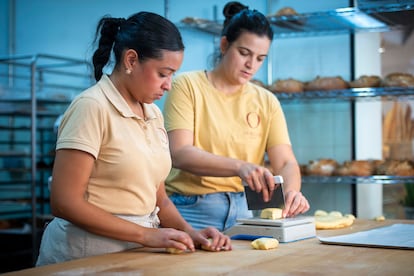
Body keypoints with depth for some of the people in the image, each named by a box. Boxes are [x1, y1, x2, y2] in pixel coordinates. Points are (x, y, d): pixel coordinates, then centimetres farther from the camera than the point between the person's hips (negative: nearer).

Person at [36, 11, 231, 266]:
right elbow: (65, 203, -16)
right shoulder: (92, 107, -12)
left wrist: (189, 232, -4)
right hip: (91, 251, -6)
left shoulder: (154, 115, 8)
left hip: (139, 248, 6)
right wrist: (147, 235, -16)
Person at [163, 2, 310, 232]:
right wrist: (240, 166, -30)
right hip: (190, 210, -3)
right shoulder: (188, 85, -5)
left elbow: (286, 162, 0)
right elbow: (180, 154, -17)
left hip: (239, 211, 4)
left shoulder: (267, 102, 8)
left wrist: (292, 190, -23)